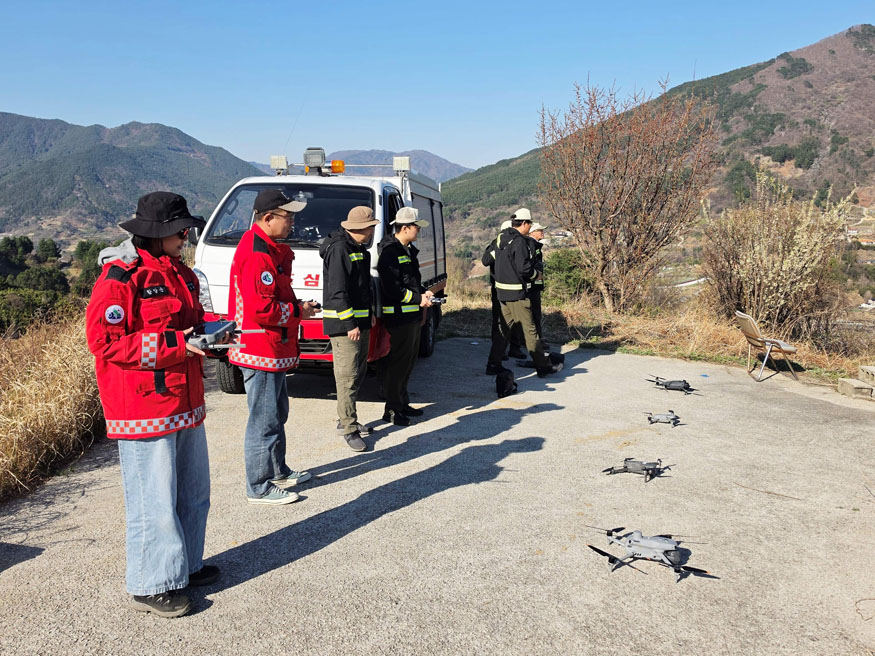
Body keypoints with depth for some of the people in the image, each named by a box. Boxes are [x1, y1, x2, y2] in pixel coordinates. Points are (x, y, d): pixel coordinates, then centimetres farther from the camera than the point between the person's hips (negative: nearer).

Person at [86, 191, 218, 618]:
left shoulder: (179, 273, 13)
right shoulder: (120, 278, -14)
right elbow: (104, 341, -19)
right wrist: (174, 344, -22)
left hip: (185, 403, 9)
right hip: (144, 410, -9)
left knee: (193, 492, 18)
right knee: (155, 500, 1)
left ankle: (185, 564, 37)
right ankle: (150, 586, 19)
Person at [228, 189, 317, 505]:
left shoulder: (269, 248, 13)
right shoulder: (257, 255, -21)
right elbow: (260, 309, -26)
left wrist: (295, 306, 8)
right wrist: (297, 311, -14)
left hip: (272, 350, 11)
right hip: (262, 351, -11)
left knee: (277, 412, 21)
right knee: (264, 419, -1)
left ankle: (278, 471, 36)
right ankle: (259, 487, 11)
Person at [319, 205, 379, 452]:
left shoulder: (359, 249, 16)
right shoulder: (339, 249, -15)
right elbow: (337, 291, -20)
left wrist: (369, 314, 19)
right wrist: (350, 324, -21)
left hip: (361, 322, 10)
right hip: (344, 324, -10)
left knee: (358, 374, 14)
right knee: (348, 377, -7)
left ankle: (346, 420, 25)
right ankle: (349, 428, 0)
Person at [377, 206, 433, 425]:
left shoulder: (408, 251, 17)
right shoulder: (390, 252, -15)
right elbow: (393, 290, -21)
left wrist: (423, 293, 9)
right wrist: (419, 299, -14)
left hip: (413, 316, 10)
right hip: (399, 317, -10)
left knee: (409, 361, 16)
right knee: (399, 362, -6)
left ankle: (402, 403, 27)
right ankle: (392, 409, 3)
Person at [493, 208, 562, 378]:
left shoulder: (501, 238, 12)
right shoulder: (519, 241, -16)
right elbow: (524, 268, -22)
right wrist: (536, 274, -1)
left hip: (502, 289, 9)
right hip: (517, 292, -9)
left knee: (505, 327, 15)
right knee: (529, 329, -1)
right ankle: (543, 365, 7)